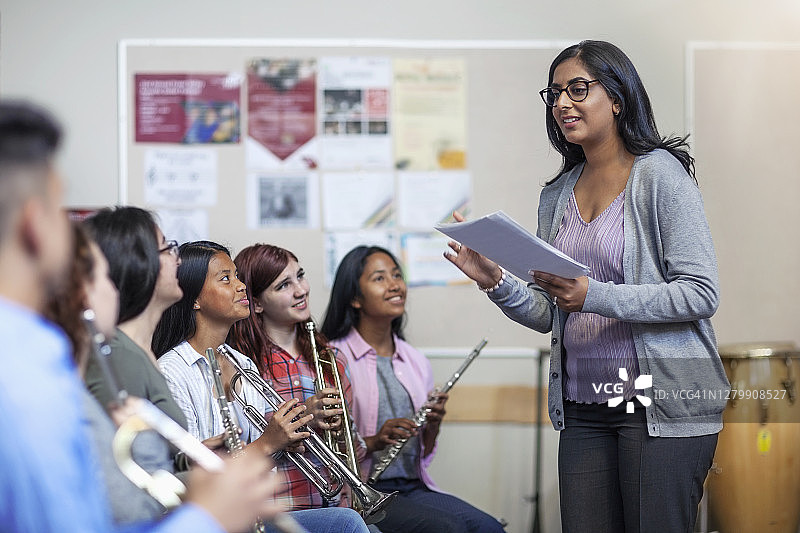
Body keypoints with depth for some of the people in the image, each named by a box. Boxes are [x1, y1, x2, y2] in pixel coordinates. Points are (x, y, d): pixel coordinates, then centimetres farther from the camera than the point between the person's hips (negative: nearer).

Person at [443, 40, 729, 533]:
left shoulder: (660, 174, -5)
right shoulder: (557, 195, 14)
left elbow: (702, 294, -13)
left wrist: (595, 295, -20)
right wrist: (497, 284, -4)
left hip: (661, 403, -6)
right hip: (583, 410, 6)